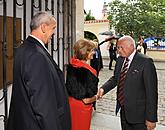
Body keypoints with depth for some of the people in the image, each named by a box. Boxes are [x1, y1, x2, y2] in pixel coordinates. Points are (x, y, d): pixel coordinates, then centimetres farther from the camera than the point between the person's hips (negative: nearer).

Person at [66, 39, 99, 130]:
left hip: (70, 103, 7)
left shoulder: (71, 66, -6)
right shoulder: (88, 71, -26)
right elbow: (87, 99, -23)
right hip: (82, 106, -6)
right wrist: (97, 97, -5)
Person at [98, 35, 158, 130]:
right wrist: (103, 88, -4)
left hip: (138, 112, -6)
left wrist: (151, 118, -18)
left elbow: (151, 91, -17)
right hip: (123, 109, 6)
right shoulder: (120, 60, 5)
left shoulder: (146, 62, -17)